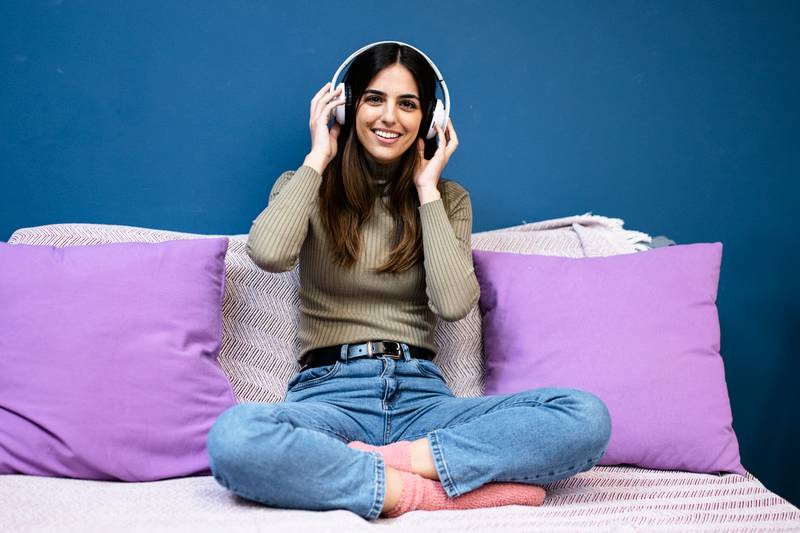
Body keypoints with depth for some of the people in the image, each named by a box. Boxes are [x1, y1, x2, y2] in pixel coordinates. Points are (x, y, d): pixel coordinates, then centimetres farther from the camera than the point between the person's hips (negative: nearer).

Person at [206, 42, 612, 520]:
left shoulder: (448, 198, 13)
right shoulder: (306, 187, 9)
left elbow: (454, 303, -6)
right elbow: (268, 253, -16)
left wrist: (427, 189, 1)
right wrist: (318, 158, -2)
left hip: (421, 396, 2)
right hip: (330, 394, -2)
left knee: (587, 416, -24)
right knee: (232, 437, -37)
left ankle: (379, 463, -26)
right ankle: (423, 490, -29)